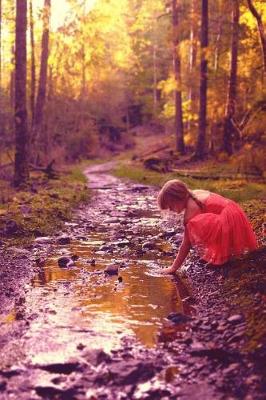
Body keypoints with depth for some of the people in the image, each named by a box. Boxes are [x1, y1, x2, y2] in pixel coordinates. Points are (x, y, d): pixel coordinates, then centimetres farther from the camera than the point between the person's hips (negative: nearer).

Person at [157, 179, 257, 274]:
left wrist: (174, 267, -4)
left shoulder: (191, 207, -16)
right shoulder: (195, 194, 9)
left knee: (195, 225, -29)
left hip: (230, 222, -11)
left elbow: (187, 243, -12)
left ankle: (218, 255, -7)